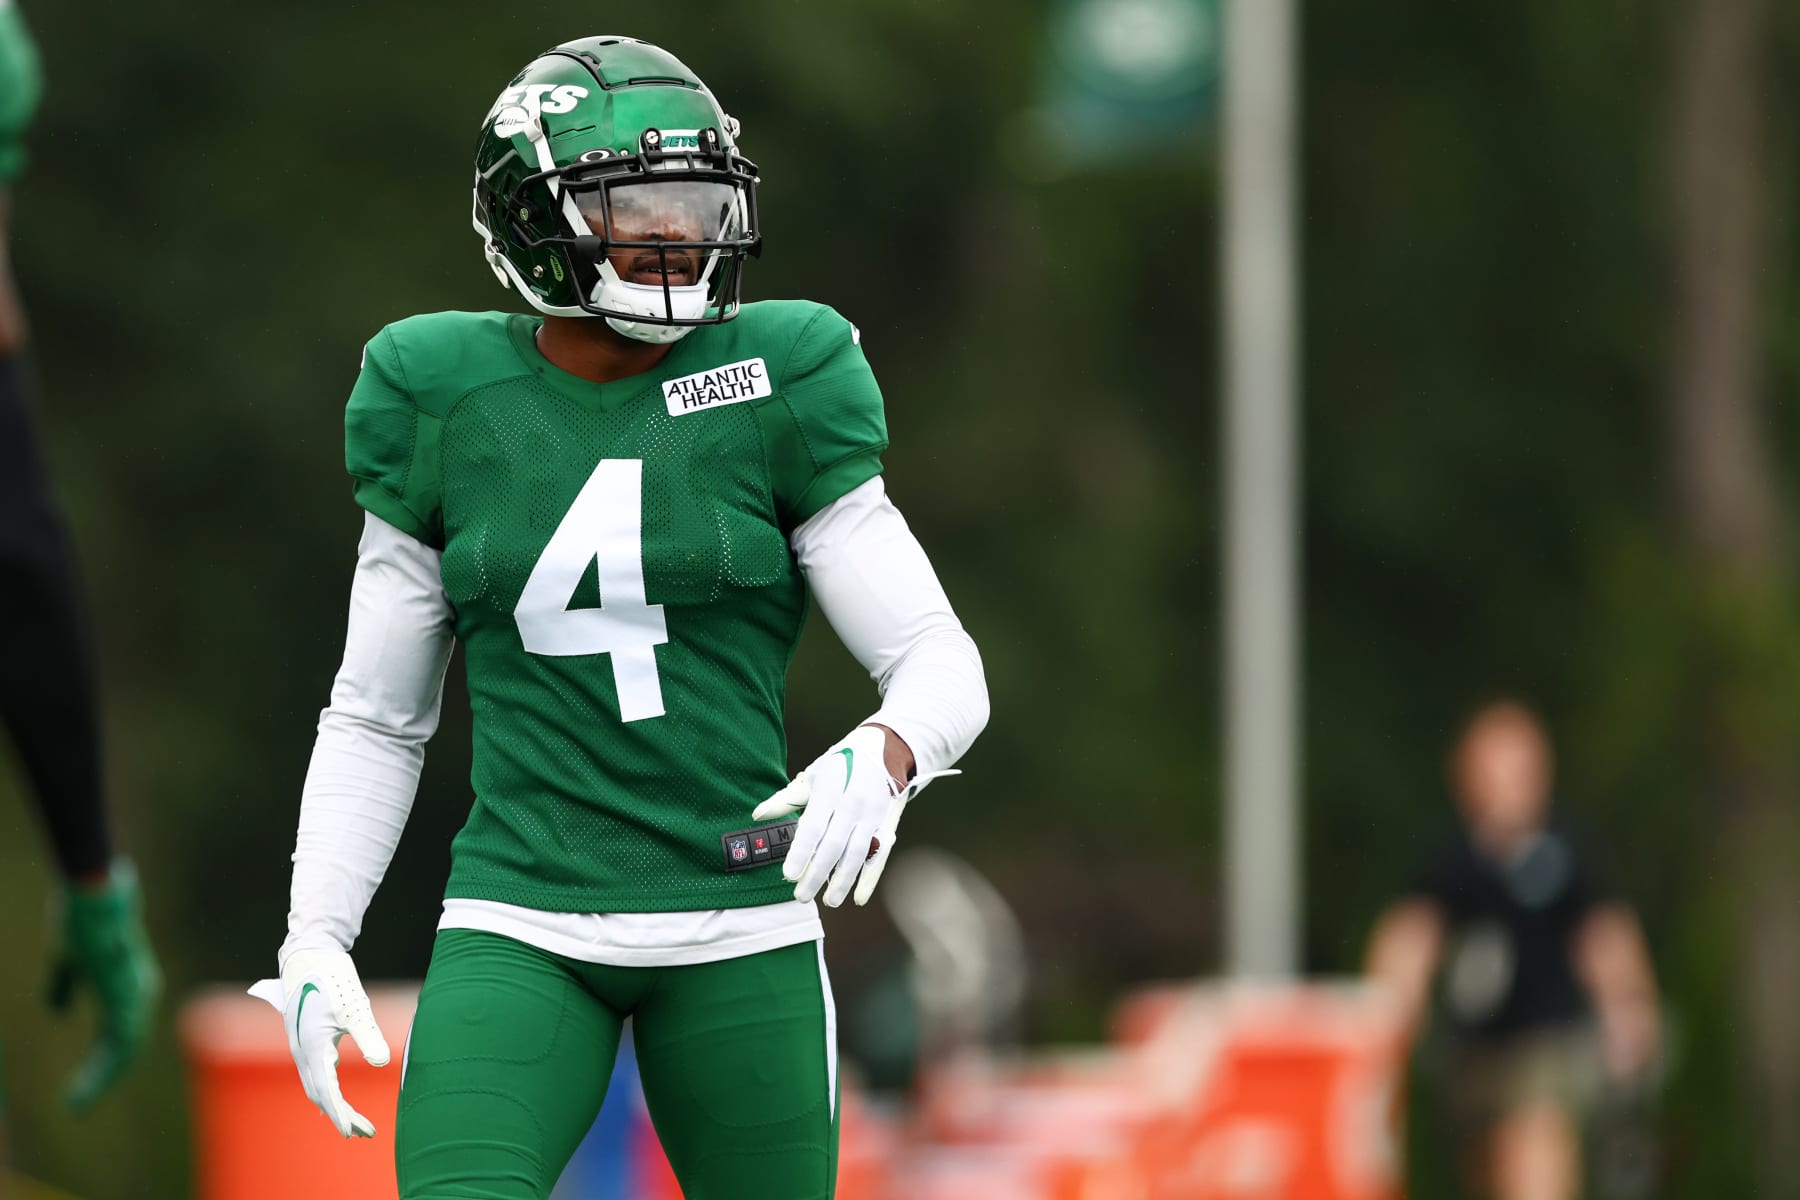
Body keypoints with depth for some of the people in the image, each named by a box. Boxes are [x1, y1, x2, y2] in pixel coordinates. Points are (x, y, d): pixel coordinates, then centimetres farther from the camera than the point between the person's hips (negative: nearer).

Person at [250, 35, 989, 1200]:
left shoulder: (773, 384, -2)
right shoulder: (450, 405, 2)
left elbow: (942, 667, -3)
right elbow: (376, 720, 11)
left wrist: (883, 758, -26)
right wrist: (315, 942, 1)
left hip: (738, 935, 0)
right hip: (523, 931, 0)